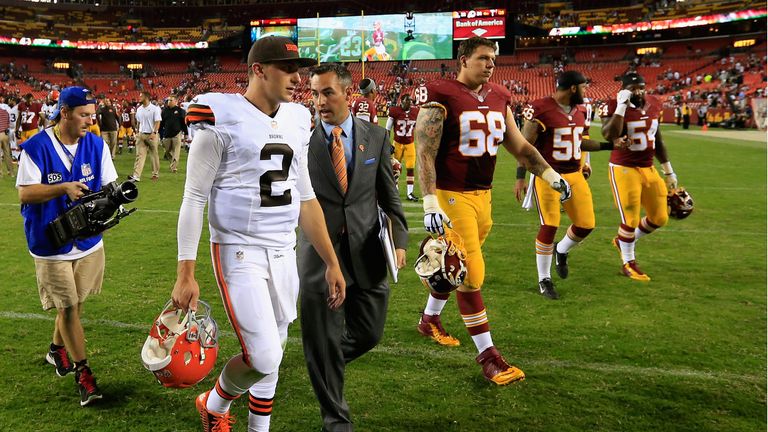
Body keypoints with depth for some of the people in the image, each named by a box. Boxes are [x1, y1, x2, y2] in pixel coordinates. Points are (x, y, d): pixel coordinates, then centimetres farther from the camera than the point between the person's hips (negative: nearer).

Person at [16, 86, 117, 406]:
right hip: (51, 243, -4)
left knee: (74, 302, 17)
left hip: (88, 239, 4)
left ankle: (57, 349, 43)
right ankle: (82, 372, 12)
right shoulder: (36, 147, -13)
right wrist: (63, 188, -29)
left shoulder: (96, 145, -2)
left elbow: (109, 186, 1)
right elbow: (24, 193, -15)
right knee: (67, 307, 1)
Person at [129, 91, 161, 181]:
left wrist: (154, 133, -22)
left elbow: (157, 122, -12)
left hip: (152, 135, -5)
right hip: (141, 134, 5)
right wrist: (137, 132, 14)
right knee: (139, 155, -2)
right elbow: (138, 122, 19)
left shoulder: (154, 108, -8)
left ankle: (155, 174, 16)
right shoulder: (139, 109, 11)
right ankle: (136, 176, -7)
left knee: (154, 155, 5)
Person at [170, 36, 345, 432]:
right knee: (263, 360, -9)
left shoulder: (296, 121, 8)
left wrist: (331, 262, 12)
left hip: (284, 254, 6)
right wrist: (185, 274, -12)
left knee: (271, 356, 15)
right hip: (239, 253, -6)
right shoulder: (222, 119, -11)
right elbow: (193, 200, -9)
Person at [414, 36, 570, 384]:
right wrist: (430, 204, -22)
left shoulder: (498, 98, 9)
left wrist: (551, 175, 12)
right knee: (471, 275, -4)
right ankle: (487, 354, 7)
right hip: (451, 195, -7)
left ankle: (429, 320, 42)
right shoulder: (441, 97, -12)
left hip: (482, 194, 7)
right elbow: (425, 154, -16)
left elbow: (519, 146, 17)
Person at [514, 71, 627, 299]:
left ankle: (561, 251, 37)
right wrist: (520, 177, -14)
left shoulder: (581, 111, 9)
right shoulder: (540, 109, -14)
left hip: (575, 174, 7)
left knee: (586, 225, 5)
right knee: (549, 227, -4)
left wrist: (610, 145, 14)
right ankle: (544, 280, 12)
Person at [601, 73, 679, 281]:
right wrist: (622, 106, -27)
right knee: (631, 219, 0)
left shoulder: (653, 104, 6)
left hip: (649, 169, 7)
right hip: (624, 169, -7)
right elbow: (610, 136, -30)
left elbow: (657, 140, 15)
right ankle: (628, 263, 20)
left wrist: (668, 170, 18)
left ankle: (625, 241, 33)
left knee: (659, 218, 11)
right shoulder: (615, 107, -13)